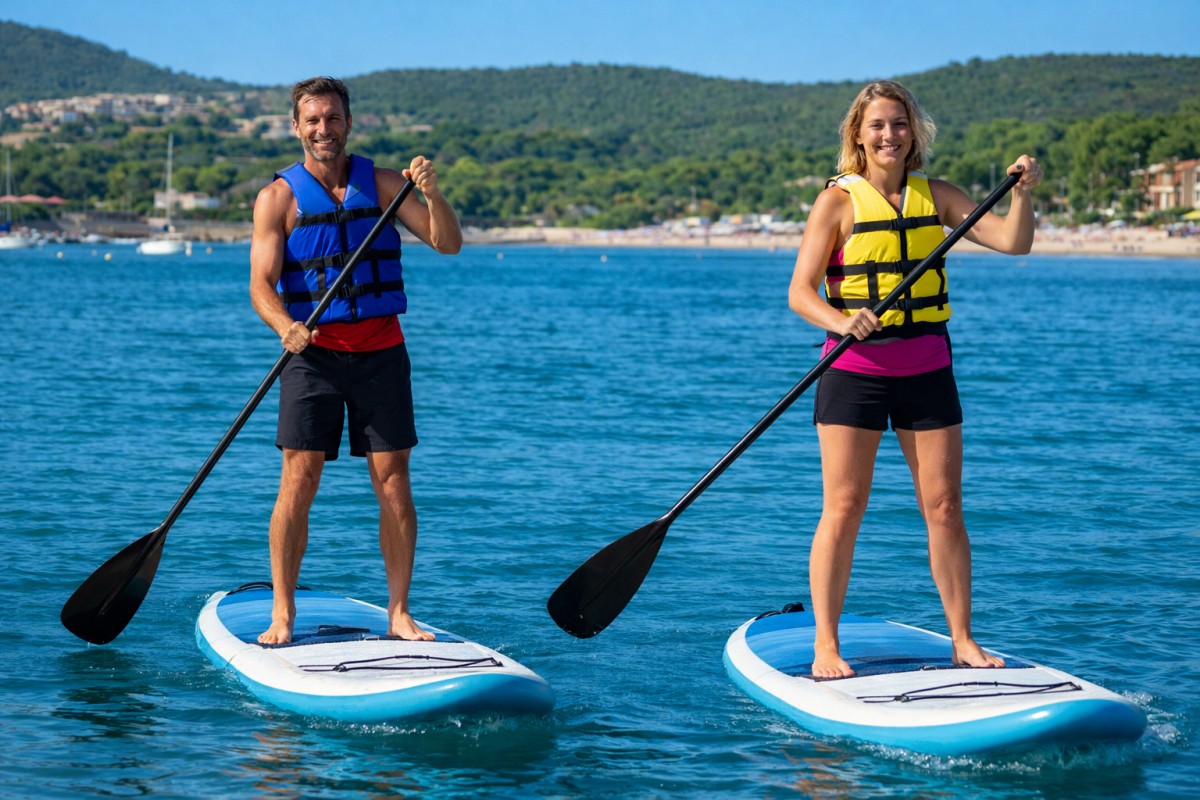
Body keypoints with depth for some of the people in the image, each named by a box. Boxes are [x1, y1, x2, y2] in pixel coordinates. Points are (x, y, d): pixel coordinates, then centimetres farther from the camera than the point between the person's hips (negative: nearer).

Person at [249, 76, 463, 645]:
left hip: (380, 352, 2)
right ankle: (282, 615, 1)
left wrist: (432, 194, -19)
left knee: (393, 481, -1)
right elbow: (261, 285, -7)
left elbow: (448, 244, 0)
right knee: (298, 482, -7)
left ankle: (398, 614, 6)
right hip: (312, 353, -2)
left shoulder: (381, 184, 6)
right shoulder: (278, 198, 0)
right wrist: (285, 327, -28)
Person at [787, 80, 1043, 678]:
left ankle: (962, 640, 13)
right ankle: (826, 647, 2)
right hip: (855, 369, -3)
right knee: (843, 510, -4)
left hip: (926, 369, 3)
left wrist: (1022, 193, -16)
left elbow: (1012, 243, 1)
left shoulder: (937, 196, 7)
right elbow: (800, 293, -9)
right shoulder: (839, 201, -4)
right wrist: (842, 322, -28)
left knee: (945, 508, 3)